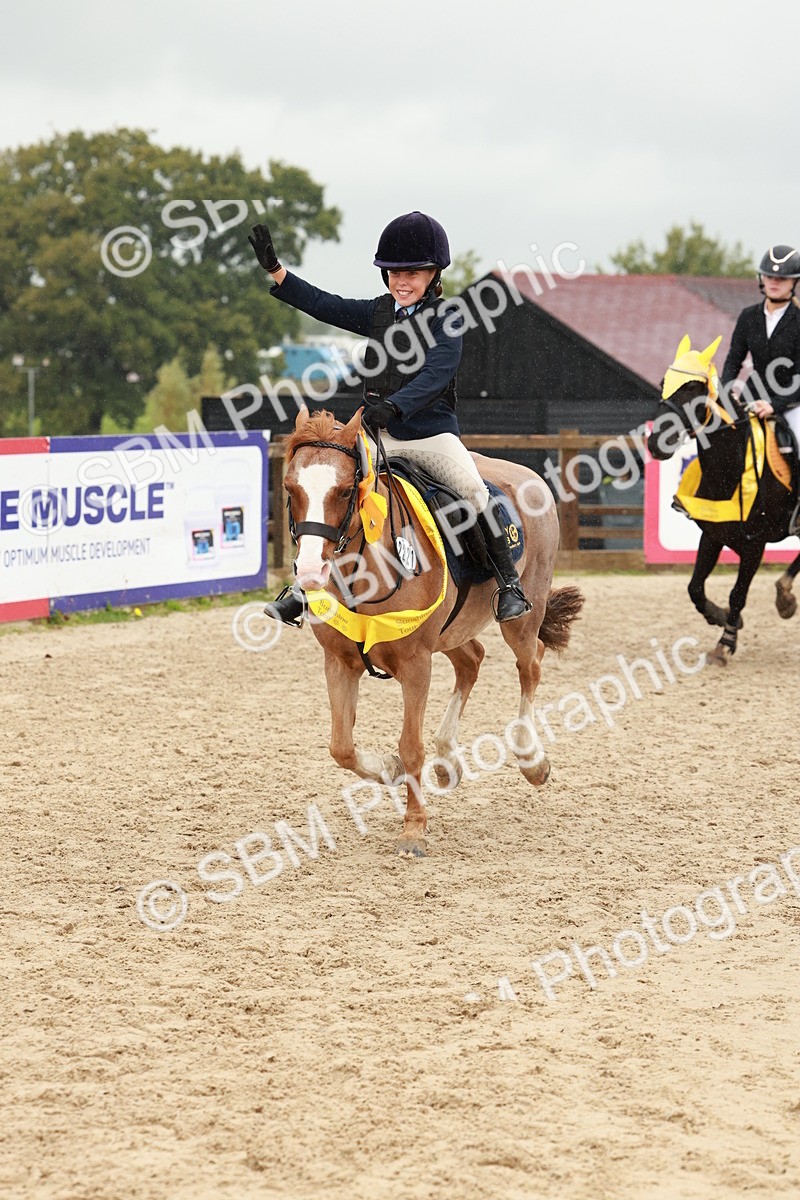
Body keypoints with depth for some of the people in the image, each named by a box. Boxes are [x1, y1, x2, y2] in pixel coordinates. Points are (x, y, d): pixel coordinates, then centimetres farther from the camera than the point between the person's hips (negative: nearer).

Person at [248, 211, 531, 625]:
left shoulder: (446, 320, -7)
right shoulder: (378, 313, 9)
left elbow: (436, 375, -21)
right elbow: (323, 305, 10)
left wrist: (393, 405, -36)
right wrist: (274, 268, 3)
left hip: (433, 434, -5)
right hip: (381, 436, 5)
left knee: (474, 491, -22)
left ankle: (509, 583, -11)